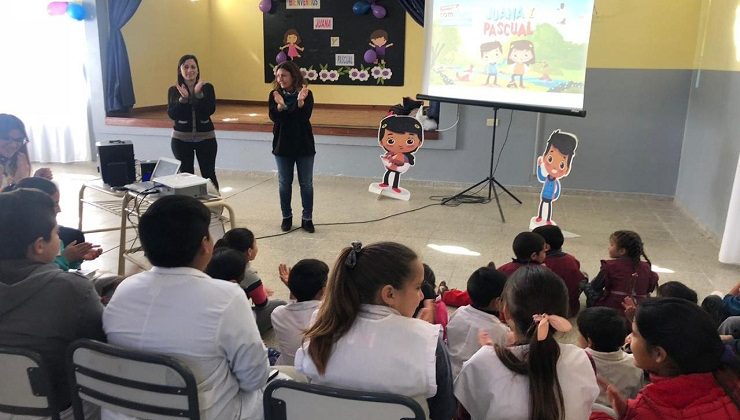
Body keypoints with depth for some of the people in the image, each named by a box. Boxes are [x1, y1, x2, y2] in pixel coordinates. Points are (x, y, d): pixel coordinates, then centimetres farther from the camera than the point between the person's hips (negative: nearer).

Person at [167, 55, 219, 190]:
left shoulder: (207, 87, -1)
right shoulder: (173, 90, 0)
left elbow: (210, 110, -13)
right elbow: (171, 114, -10)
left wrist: (198, 94, -25)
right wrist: (183, 99, -23)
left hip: (206, 138, -1)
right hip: (181, 139, 1)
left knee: (209, 174, 2)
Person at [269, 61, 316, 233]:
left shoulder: (306, 93, -7)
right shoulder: (274, 94, -1)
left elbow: (305, 117, -19)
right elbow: (273, 117, -14)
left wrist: (300, 101, -34)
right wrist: (280, 106, -32)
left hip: (304, 145, -1)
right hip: (282, 145, 2)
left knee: (306, 183, 5)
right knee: (284, 183, 10)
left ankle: (307, 218, 16)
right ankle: (286, 217, 23)